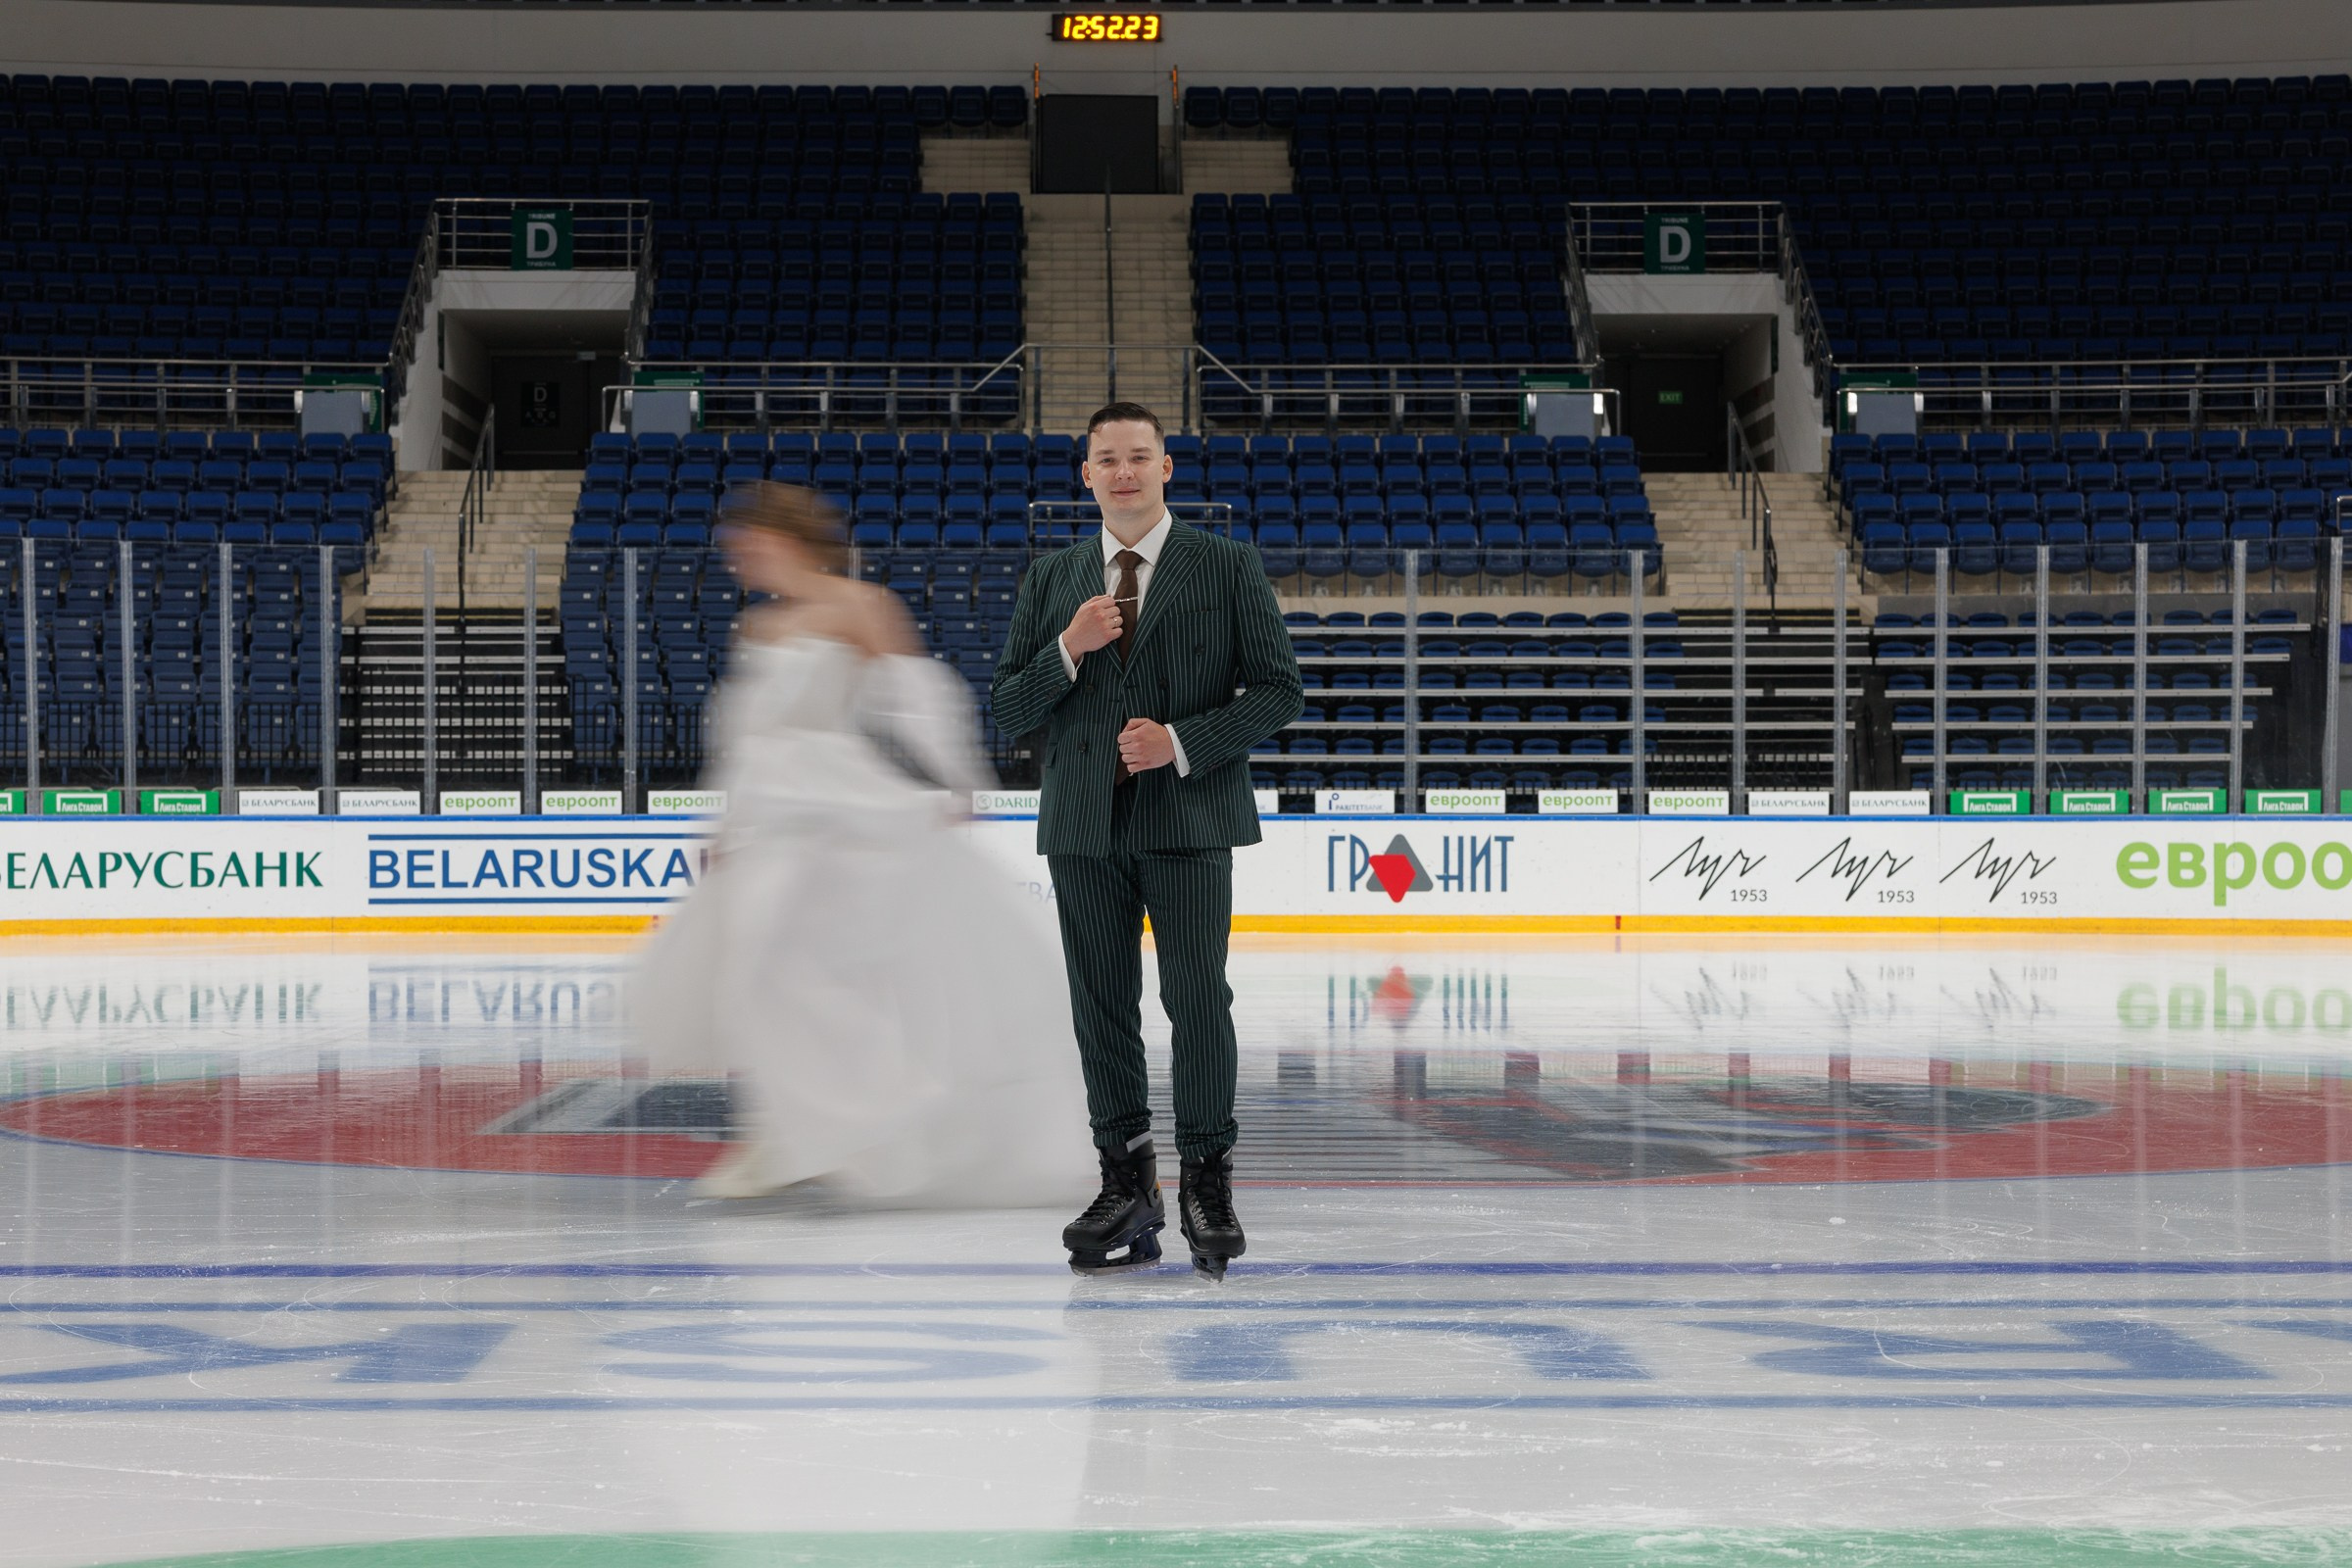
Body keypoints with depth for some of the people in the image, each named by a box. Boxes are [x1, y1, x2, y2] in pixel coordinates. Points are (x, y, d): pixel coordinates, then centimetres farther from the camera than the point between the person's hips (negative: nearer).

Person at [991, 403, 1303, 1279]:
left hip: (1189, 819, -3)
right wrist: (1067, 650, -9)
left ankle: (1207, 1180, 0)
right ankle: (1126, 1186, 12)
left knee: (1197, 998, -9)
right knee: (1102, 1008, 4)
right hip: (1085, 824, 3)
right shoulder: (1052, 581, 12)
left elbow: (1275, 689, -1)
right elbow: (1009, 711, 9)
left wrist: (1182, 740, -13)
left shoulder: (1227, 569, 4)